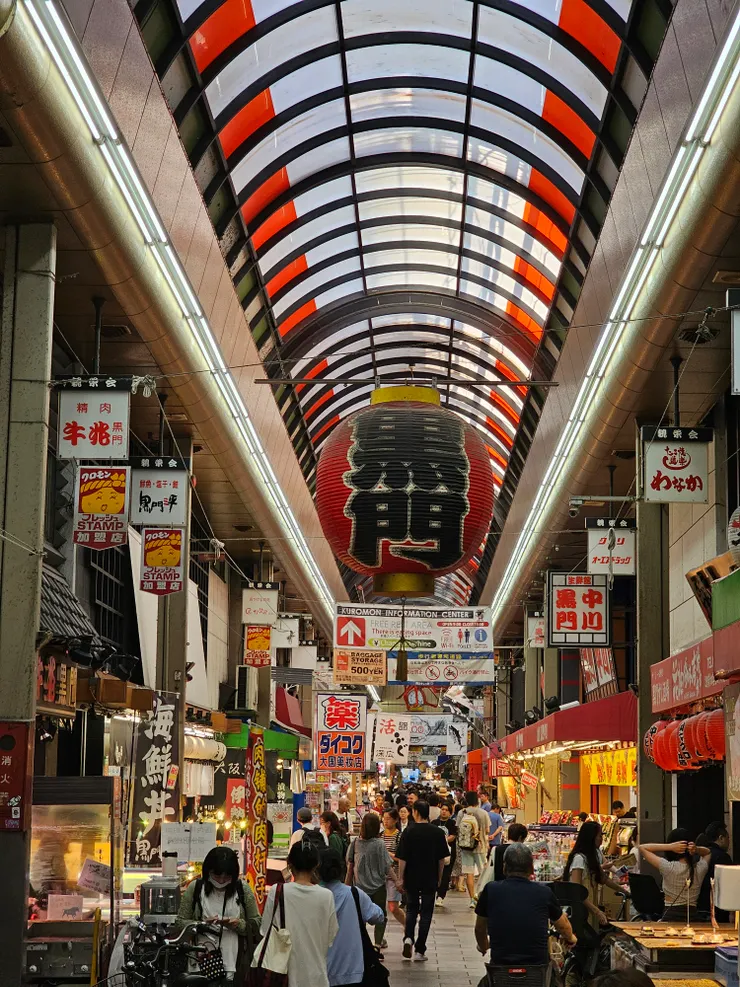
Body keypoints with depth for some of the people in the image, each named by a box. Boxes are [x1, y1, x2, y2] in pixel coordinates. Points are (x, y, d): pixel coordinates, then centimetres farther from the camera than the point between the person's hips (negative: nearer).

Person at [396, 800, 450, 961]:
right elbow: (442, 859, 1)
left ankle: (408, 938, -4)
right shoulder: (438, 833, -4)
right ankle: (419, 950, 7)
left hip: (412, 879, -1)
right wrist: (439, 878, 13)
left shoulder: (409, 833, -10)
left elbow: (402, 859, -9)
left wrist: (401, 879, 0)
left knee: (411, 910, 18)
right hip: (430, 880, 1)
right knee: (426, 914, 8)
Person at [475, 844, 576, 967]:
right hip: (538, 964, 0)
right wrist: (570, 939, 42)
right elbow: (563, 926, 18)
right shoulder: (544, 892, -1)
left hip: (500, 963, 0)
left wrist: (483, 946, 37)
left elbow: (479, 929, 14)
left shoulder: (490, 890, -3)